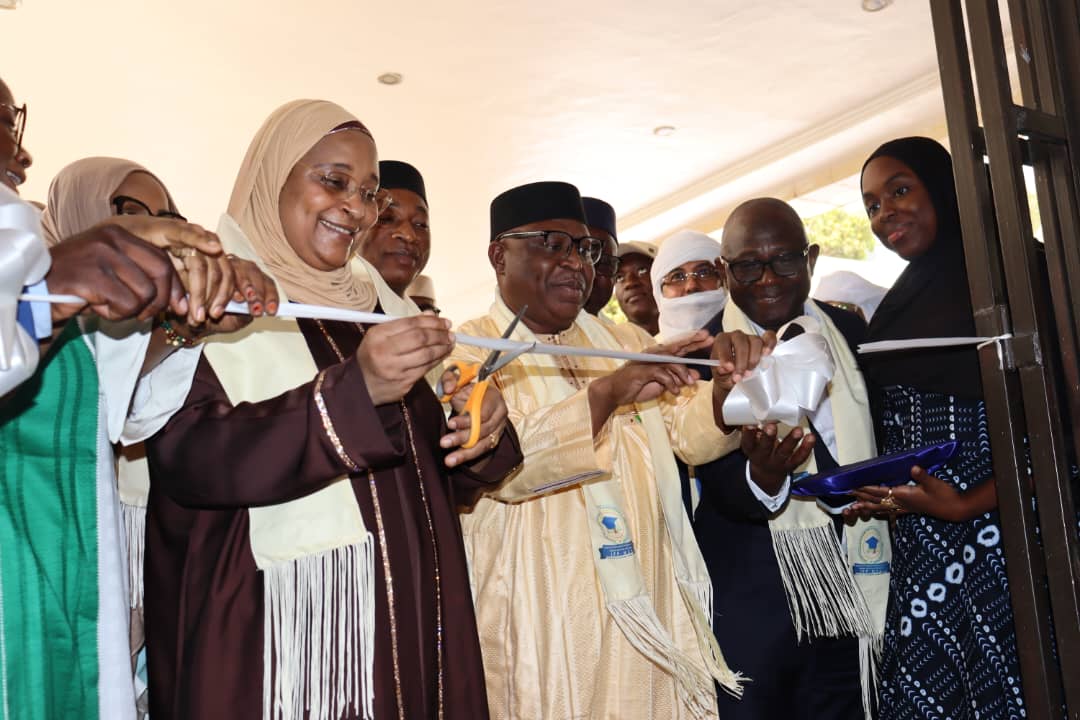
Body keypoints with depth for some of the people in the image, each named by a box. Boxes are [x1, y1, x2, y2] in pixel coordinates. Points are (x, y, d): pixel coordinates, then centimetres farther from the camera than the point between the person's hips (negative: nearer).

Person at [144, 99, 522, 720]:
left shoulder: (370, 308, 14)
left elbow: (438, 478, 15)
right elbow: (187, 459, -19)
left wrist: (480, 440, -8)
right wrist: (352, 391, -29)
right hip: (272, 632, -6)